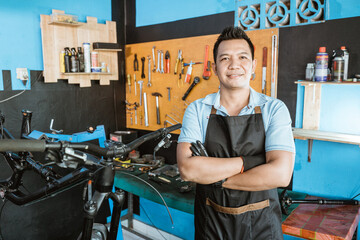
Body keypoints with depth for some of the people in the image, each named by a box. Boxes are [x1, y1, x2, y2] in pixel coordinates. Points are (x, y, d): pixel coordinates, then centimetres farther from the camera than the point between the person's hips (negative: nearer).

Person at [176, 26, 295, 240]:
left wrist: (214, 177, -18)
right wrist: (248, 161, -21)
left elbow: (281, 174, -20)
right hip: (210, 223, 1)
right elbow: (187, 168, -20)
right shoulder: (197, 110, -7)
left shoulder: (274, 109, -9)